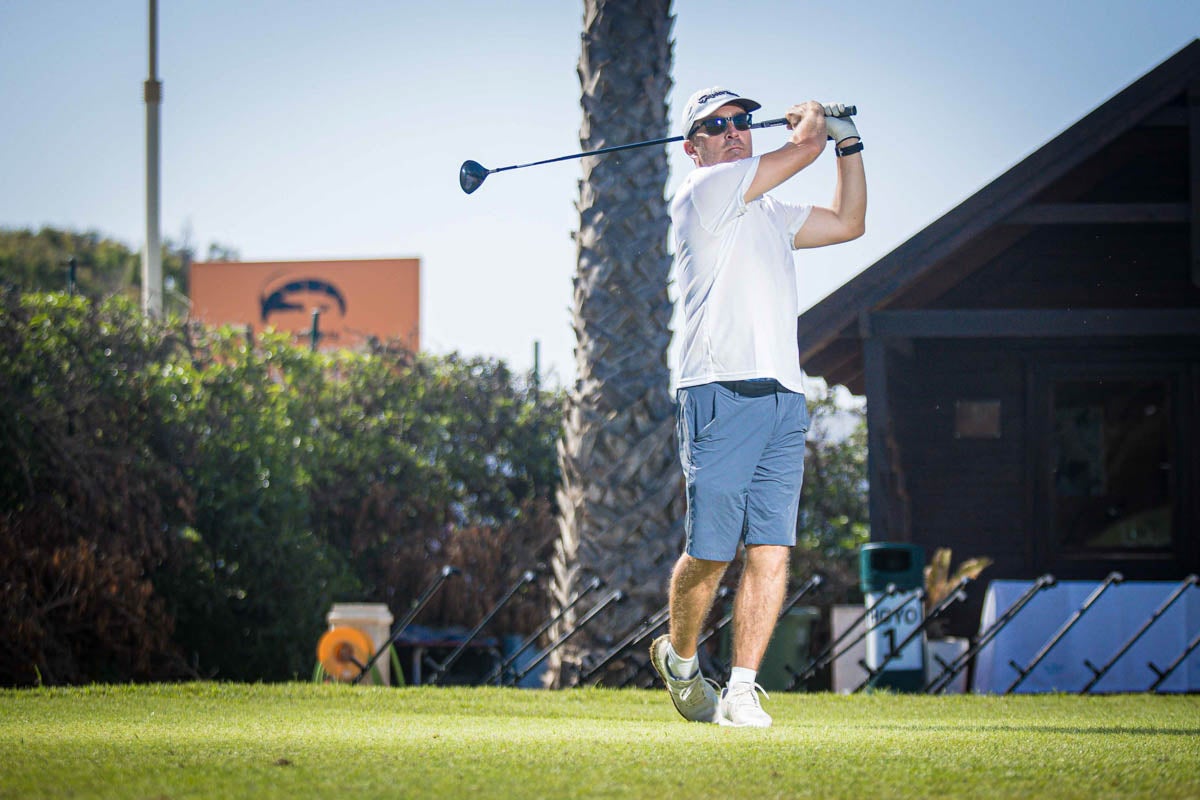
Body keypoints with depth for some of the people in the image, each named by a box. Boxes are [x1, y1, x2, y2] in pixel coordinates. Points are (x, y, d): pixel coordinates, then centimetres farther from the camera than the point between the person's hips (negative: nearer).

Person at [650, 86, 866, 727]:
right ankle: (679, 659, 20)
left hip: (783, 402, 7)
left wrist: (848, 142, 30)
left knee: (771, 552, -6)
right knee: (710, 553, -5)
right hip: (721, 396, -7)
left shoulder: (770, 214, 25)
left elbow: (848, 222, 35)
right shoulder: (704, 192, 0)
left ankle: (741, 691, -6)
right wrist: (811, 117, 23)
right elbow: (805, 146, 2)